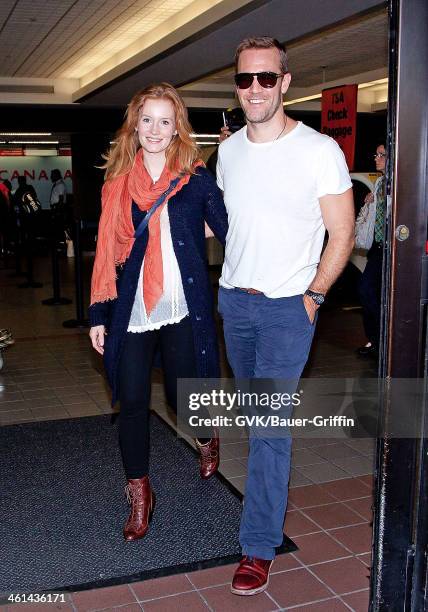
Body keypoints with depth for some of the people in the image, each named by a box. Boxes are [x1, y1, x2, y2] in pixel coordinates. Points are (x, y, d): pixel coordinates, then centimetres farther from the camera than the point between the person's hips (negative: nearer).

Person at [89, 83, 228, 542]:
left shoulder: (196, 178, 0)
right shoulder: (118, 181, 6)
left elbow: (230, 231, -4)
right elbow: (106, 252, 7)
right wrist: (98, 315, 5)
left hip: (182, 310, -1)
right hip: (131, 311, 2)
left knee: (182, 396, 8)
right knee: (132, 402, 2)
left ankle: (207, 436, 45)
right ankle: (139, 495, 22)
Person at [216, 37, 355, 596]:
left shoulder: (320, 150, -11)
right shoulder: (229, 149, 5)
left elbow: (342, 233, -6)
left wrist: (312, 296, -9)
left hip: (289, 306, -5)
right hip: (233, 298, 6)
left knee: (269, 421, -8)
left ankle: (260, 546, 3)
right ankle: (268, 481, 41)